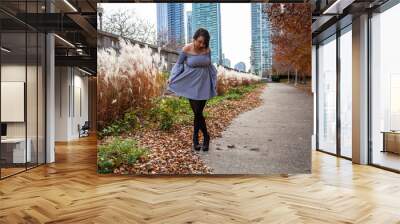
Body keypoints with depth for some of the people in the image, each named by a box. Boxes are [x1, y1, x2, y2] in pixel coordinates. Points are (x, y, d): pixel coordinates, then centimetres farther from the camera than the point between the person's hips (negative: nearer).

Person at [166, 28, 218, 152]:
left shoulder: (207, 50, -1)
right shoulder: (186, 49, -10)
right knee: (197, 113, -6)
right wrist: (172, 77, -9)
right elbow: (179, 64, 2)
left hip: (204, 85, 2)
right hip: (191, 85, -2)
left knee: (198, 112, 2)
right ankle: (206, 137, 14)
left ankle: (195, 140, 16)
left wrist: (214, 81, 16)